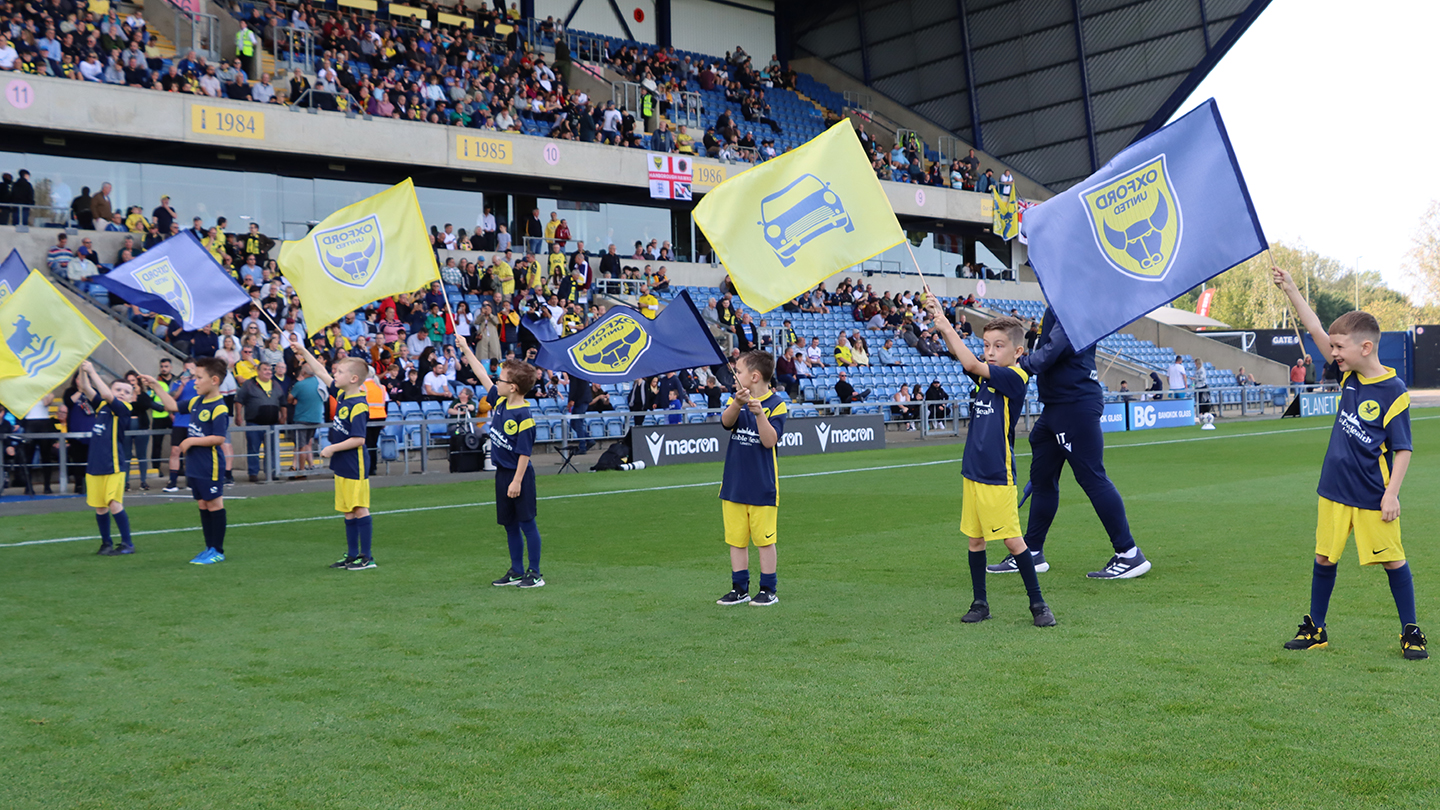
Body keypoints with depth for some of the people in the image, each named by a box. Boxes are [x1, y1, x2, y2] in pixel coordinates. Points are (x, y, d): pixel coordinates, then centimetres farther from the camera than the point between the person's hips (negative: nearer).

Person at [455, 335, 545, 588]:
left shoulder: (523, 417, -20)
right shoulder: (499, 402, 4)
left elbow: (524, 453, -20)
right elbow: (483, 376, 16)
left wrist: (517, 481, -20)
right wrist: (466, 351, 21)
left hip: (518, 476, -8)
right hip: (502, 473, 9)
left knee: (527, 523, 0)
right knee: (510, 525, 14)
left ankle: (535, 574, 8)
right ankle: (516, 571, 25)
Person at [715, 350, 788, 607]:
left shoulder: (776, 404, -7)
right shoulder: (736, 400, 7)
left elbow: (770, 441, -17)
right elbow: (726, 422, -14)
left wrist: (759, 413, -29)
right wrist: (738, 403, -33)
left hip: (762, 486, -5)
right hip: (734, 484, 5)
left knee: (764, 539, 3)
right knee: (736, 539, 10)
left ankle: (768, 590, 14)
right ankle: (739, 589, 20)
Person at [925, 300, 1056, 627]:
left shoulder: (1015, 378, -13)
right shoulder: (985, 374, 9)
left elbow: (971, 364, -20)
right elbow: (964, 357, 2)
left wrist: (946, 327, -15)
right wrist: (938, 317, -11)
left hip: (998, 476, -7)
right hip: (972, 472, 7)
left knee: (1013, 540, -3)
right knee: (975, 539, 12)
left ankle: (1037, 602, 10)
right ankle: (980, 603, 22)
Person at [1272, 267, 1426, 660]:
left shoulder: (1394, 391, -15)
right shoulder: (1348, 374, 2)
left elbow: (1403, 449, -13)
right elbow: (1317, 331, 2)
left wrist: (1391, 493, -18)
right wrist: (1290, 290, -2)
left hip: (1373, 496, -6)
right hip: (1335, 490, 6)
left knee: (1393, 560, 5)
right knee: (1324, 558, 10)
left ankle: (1410, 631, 19)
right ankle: (1315, 628, 21)